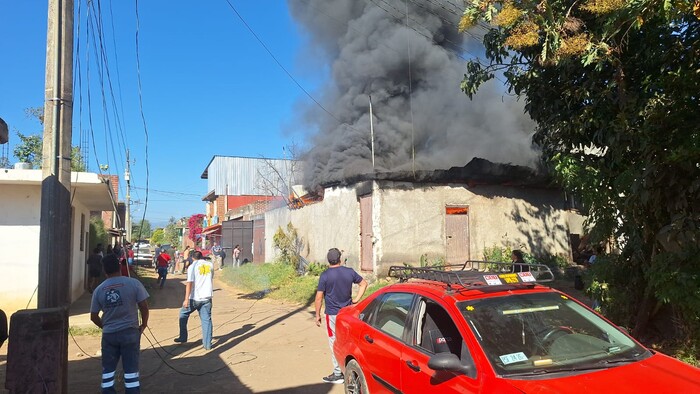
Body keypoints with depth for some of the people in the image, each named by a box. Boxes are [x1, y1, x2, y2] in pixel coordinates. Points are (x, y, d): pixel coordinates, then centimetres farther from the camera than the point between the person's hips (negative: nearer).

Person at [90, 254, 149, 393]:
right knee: (131, 368, 5)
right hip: (130, 332, -2)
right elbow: (144, 306, -9)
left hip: (108, 334, 2)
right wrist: (144, 324, 6)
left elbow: (94, 317, 6)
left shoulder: (99, 290, 0)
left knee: (108, 369, 13)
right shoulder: (133, 283, -9)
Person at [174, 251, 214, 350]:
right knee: (206, 319, 5)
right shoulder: (210, 265, 7)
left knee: (183, 314, 19)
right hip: (207, 297, 3)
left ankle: (183, 338, 23)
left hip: (195, 298, -3)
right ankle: (207, 344, 3)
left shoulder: (192, 266, -6)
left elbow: (189, 283, -14)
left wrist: (186, 299, -16)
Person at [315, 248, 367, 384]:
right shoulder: (349, 272, 0)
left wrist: (317, 315, -1)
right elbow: (364, 283, 11)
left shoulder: (325, 275, -12)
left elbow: (319, 297, -10)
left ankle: (338, 374, 11)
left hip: (333, 314, -4)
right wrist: (356, 299, 10)